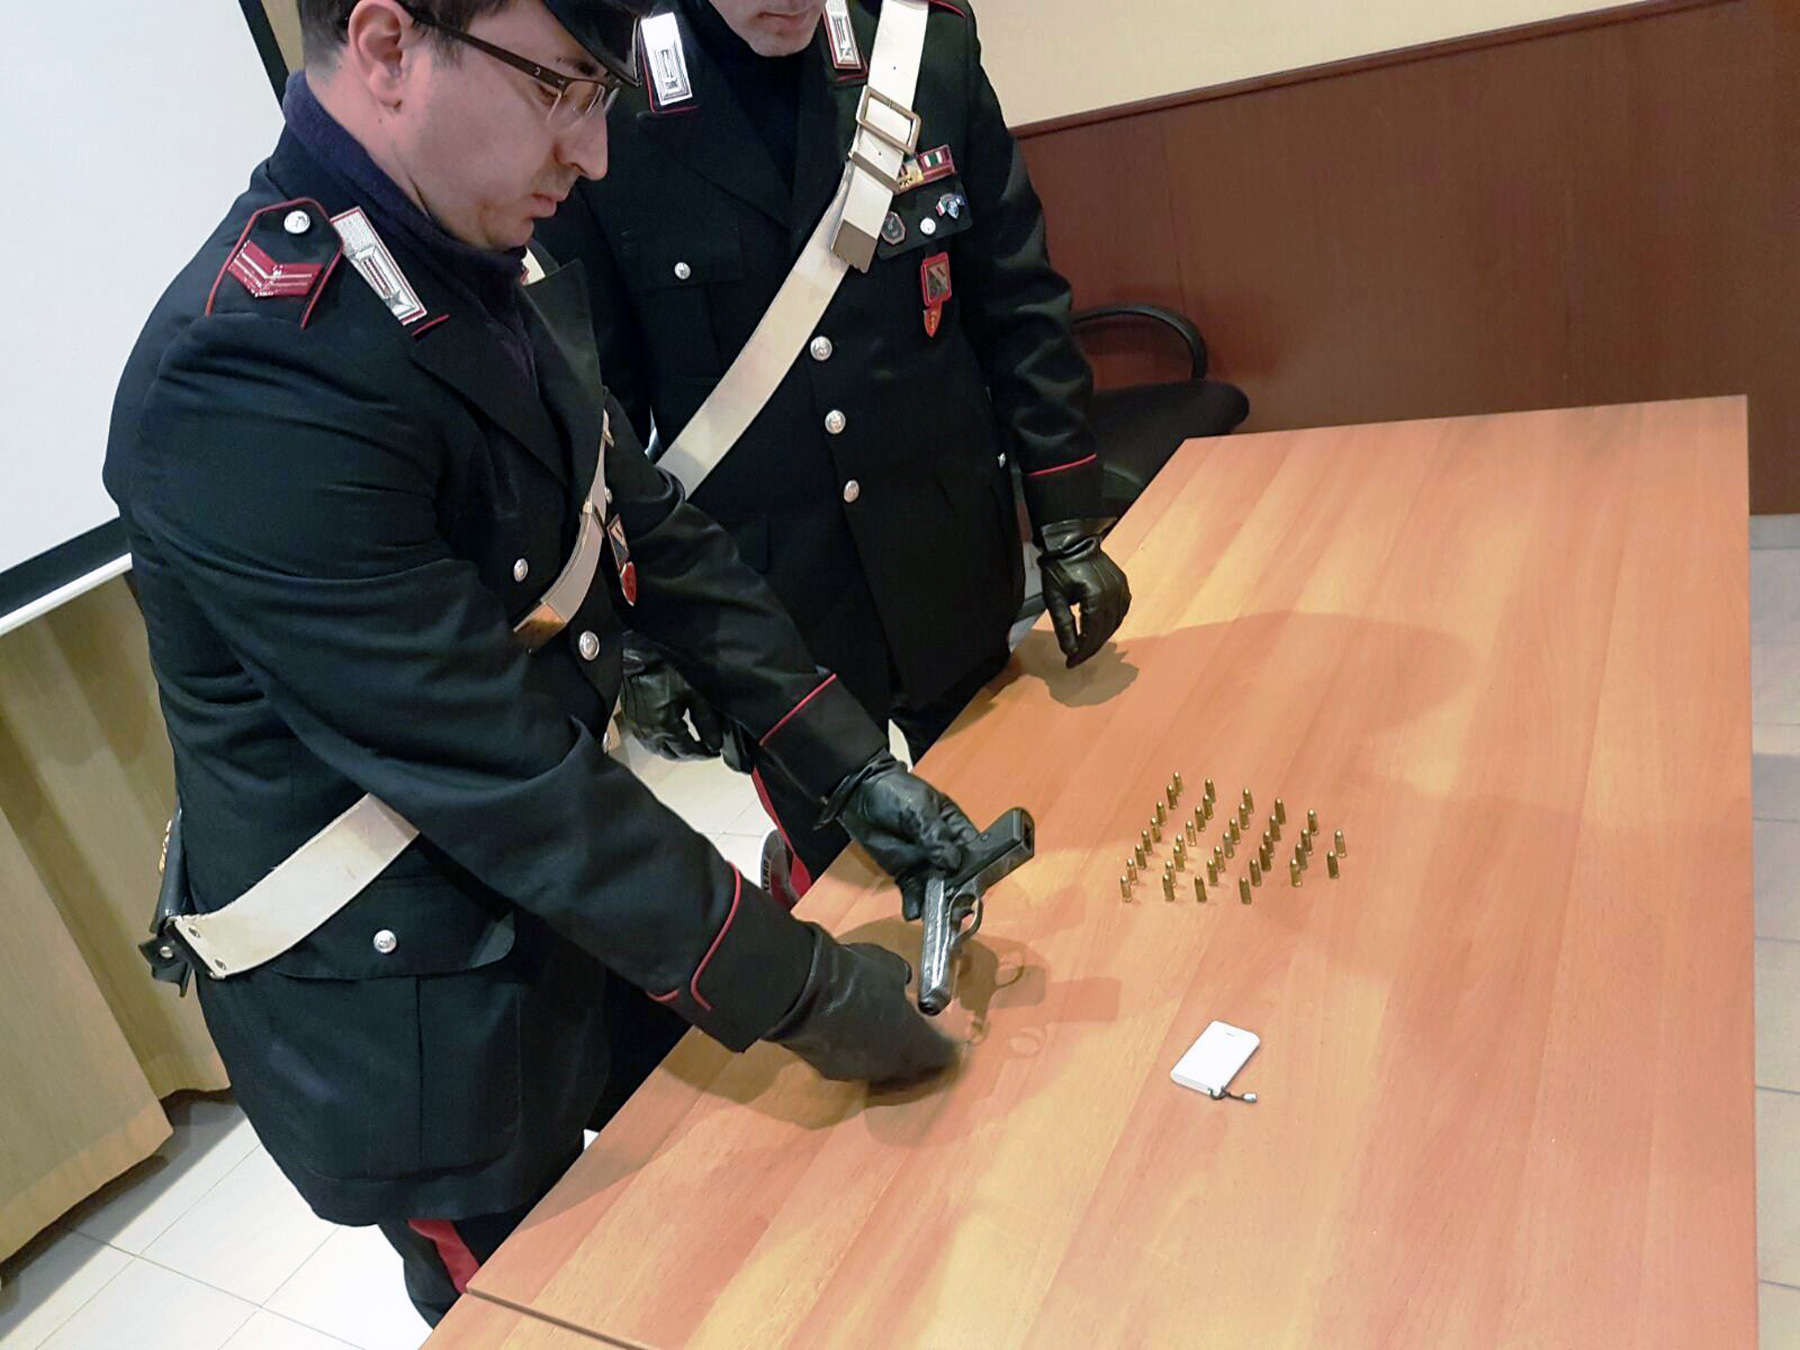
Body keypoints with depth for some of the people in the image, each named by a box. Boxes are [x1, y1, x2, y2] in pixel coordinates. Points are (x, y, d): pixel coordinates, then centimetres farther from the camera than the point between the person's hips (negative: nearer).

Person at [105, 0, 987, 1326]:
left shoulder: (501, 272, -2)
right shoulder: (250, 383, -30)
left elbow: (656, 536, 2)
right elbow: (494, 766, -29)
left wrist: (851, 762, -5)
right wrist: (797, 985, -22)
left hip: (567, 900, 8)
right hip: (409, 1011, -7)